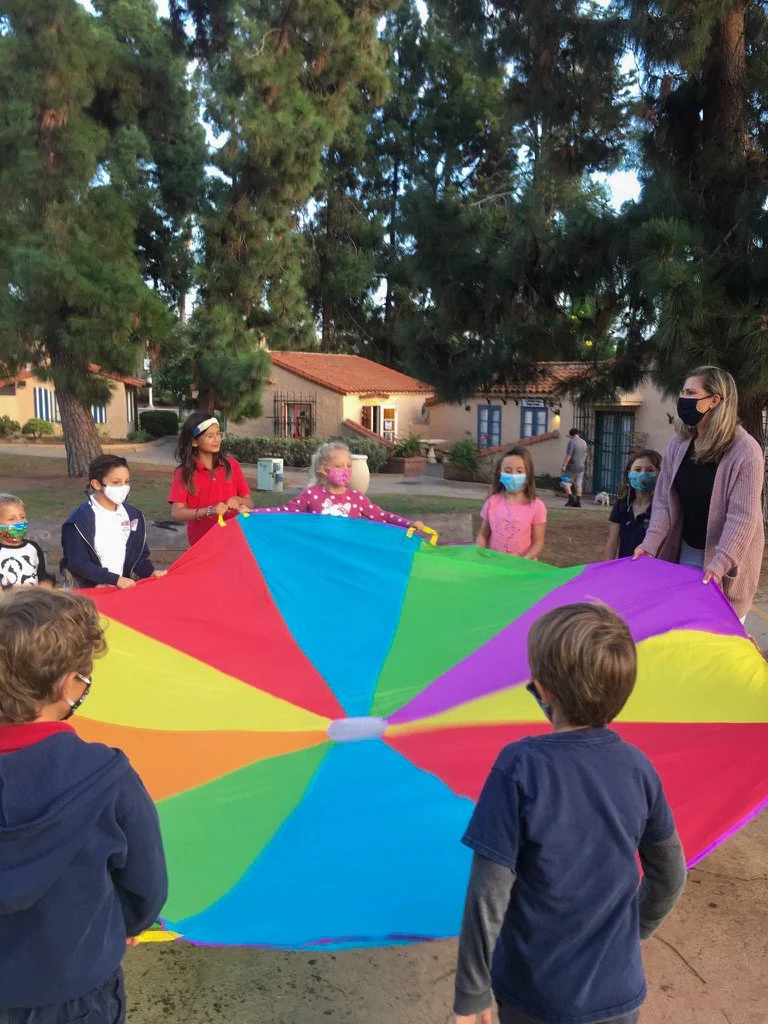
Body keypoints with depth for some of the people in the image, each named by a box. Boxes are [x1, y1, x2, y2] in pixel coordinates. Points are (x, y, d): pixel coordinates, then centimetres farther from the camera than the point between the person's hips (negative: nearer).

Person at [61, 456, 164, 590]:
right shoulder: (80, 520, -7)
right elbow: (79, 564, -11)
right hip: (90, 591, -4)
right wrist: (116, 579, -16)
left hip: (124, 588, 4)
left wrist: (151, 572, -2)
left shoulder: (133, 516, 10)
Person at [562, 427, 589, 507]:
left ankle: (571, 498, -12)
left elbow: (568, 455, -17)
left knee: (566, 482, 1)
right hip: (581, 467, 7)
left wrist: (564, 465, -15)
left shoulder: (572, 442, -12)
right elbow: (586, 455, 18)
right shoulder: (584, 442, 11)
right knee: (579, 484, 8)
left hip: (572, 467, -7)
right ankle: (578, 502, 6)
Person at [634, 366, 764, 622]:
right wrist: (651, 543, -12)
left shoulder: (745, 450, -19)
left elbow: (742, 516, -22)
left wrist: (720, 563, -29)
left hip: (727, 555, -5)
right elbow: (664, 498, -1)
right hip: (685, 550, 5)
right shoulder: (679, 443, -1)